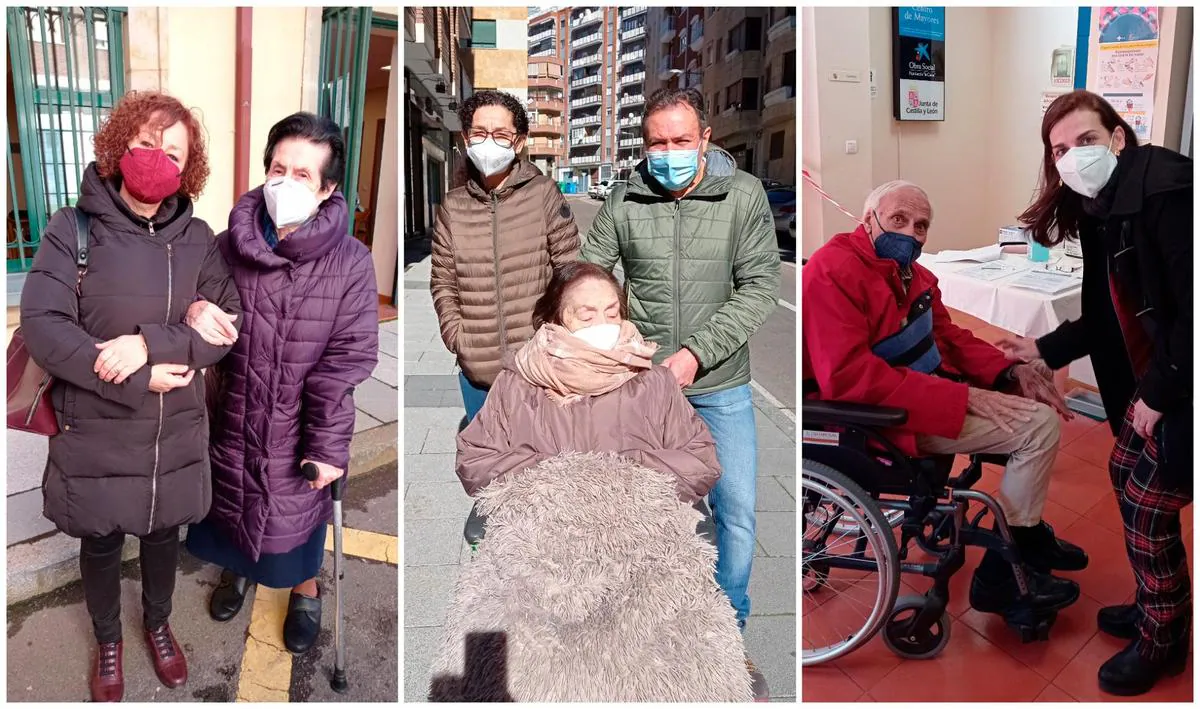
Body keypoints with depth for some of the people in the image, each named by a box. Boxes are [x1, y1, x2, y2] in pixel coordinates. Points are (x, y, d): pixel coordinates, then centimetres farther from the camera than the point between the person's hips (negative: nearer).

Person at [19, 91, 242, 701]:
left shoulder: (196, 238, -4)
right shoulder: (73, 229, -10)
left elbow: (229, 322, -9)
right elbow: (41, 326, -17)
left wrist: (152, 343, -24)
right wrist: (137, 378, -22)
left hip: (175, 432, 2)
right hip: (95, 433, -2)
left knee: (162, 535, 22)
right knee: (100, 544, 19)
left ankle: (158, 624, 49)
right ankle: (108, 639, 44)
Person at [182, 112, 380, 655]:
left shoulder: (350, 262, -20)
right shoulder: (229, 247, -11)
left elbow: (347, 363, -18)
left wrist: (328, 447, -19)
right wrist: (191, 311, -23)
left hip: (302, 427, -3)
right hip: (234, 415, 3)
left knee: (298, 512, 19)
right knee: (230, 501, 26)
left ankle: (305, 590, 49)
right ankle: (237, 567, 58)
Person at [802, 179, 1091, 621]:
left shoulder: (906, 270, 9)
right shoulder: (833, 271, -21)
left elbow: (948, 335, 14)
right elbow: (848, 376, -30)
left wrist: (1009, 373, -5)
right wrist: (963, 397, -28)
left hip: (930, 384, 10)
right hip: (887, 416, -10)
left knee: (1036, 387, 16)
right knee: (1039, 425, -13)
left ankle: (1029, 534, 25)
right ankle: (1001, 576, 0)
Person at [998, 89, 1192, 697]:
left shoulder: (1165, 192, -23)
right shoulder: (1100, 209, 6)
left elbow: (1194, 308, -27)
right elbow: (1112, 316, 13)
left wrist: (1159, 392, -20)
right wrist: (1044, 349, 11)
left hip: (1183, 387, -9)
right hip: (1154, 377, 9)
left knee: (1148, 508, 0)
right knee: (1125, 472, 18)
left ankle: (1163, 641, 23)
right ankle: (1157, 606, 39)